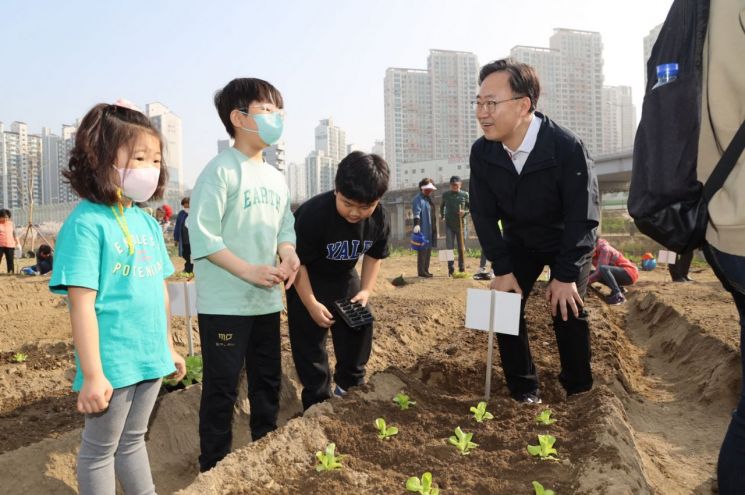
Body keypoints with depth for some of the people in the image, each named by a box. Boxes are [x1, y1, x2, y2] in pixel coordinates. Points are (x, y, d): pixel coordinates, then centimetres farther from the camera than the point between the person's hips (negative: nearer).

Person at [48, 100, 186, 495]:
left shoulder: (148, 223, 6)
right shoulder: (87, 223, -17)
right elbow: (82, 304, -19)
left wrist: (168, 347, 18)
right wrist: (93, 374, -19)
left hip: (150, 358, 7)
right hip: (112, 363, -7)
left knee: (133, 441, 24)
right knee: (100, 450, 14)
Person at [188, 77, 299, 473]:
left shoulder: (276, 177, 11)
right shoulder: (221, 170, -12)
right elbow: (202, 234, -17)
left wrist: (289, 256, -5)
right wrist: (249, 271, -21)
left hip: (267, 302, 8)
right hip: (224, 303, -8)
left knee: (268, 381, 18)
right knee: (222, 388, 3)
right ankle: (214, 468, 20)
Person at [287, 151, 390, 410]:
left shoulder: (379, 219, -18)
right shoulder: (313, 214, -34)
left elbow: (374, 256, 1)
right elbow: (298, 261, -23)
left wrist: (365, 290, -9)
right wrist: (311, 304, -22)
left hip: (345, 278, 5)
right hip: (308, 280, -5)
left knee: (359, 332, 10)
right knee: (311, 343, -3)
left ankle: (350, 389, 31)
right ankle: (318, 403, 11)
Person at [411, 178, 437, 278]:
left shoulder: (429, 199, 20)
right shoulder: (418, 199, -7)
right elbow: (416, 213, -19)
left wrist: (435, 229, 25)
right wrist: (416, 224, -32)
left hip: (430, 229, 9)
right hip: (422, 229, -9)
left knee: (428, 249, 11)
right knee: (422, 249, -8)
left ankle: (426, 270, 17)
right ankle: (421, 271, -5)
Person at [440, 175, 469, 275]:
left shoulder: (465, 195, 2)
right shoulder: (445, 194, 5)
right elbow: (442, 206, 22)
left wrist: (465, 212, -12)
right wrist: (442, 216, 15)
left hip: (460, 225, 0)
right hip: (449, 225, 0)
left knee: (461, 248, 5)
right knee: (449, 247, -4)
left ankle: (462, 269, 13)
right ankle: (451, 269, 0)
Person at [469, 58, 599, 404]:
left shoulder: (567, 146, -31)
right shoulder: (481, 153, -20)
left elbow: (582, 216, -25)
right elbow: (484, 215, -11)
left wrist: (566, 275, -24)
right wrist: (502, 270, -16)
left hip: (569, 239, -3)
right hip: (519, 240, 4)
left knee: (568, 308, -11)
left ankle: (578, 389, 11)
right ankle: (524, 389, 9)